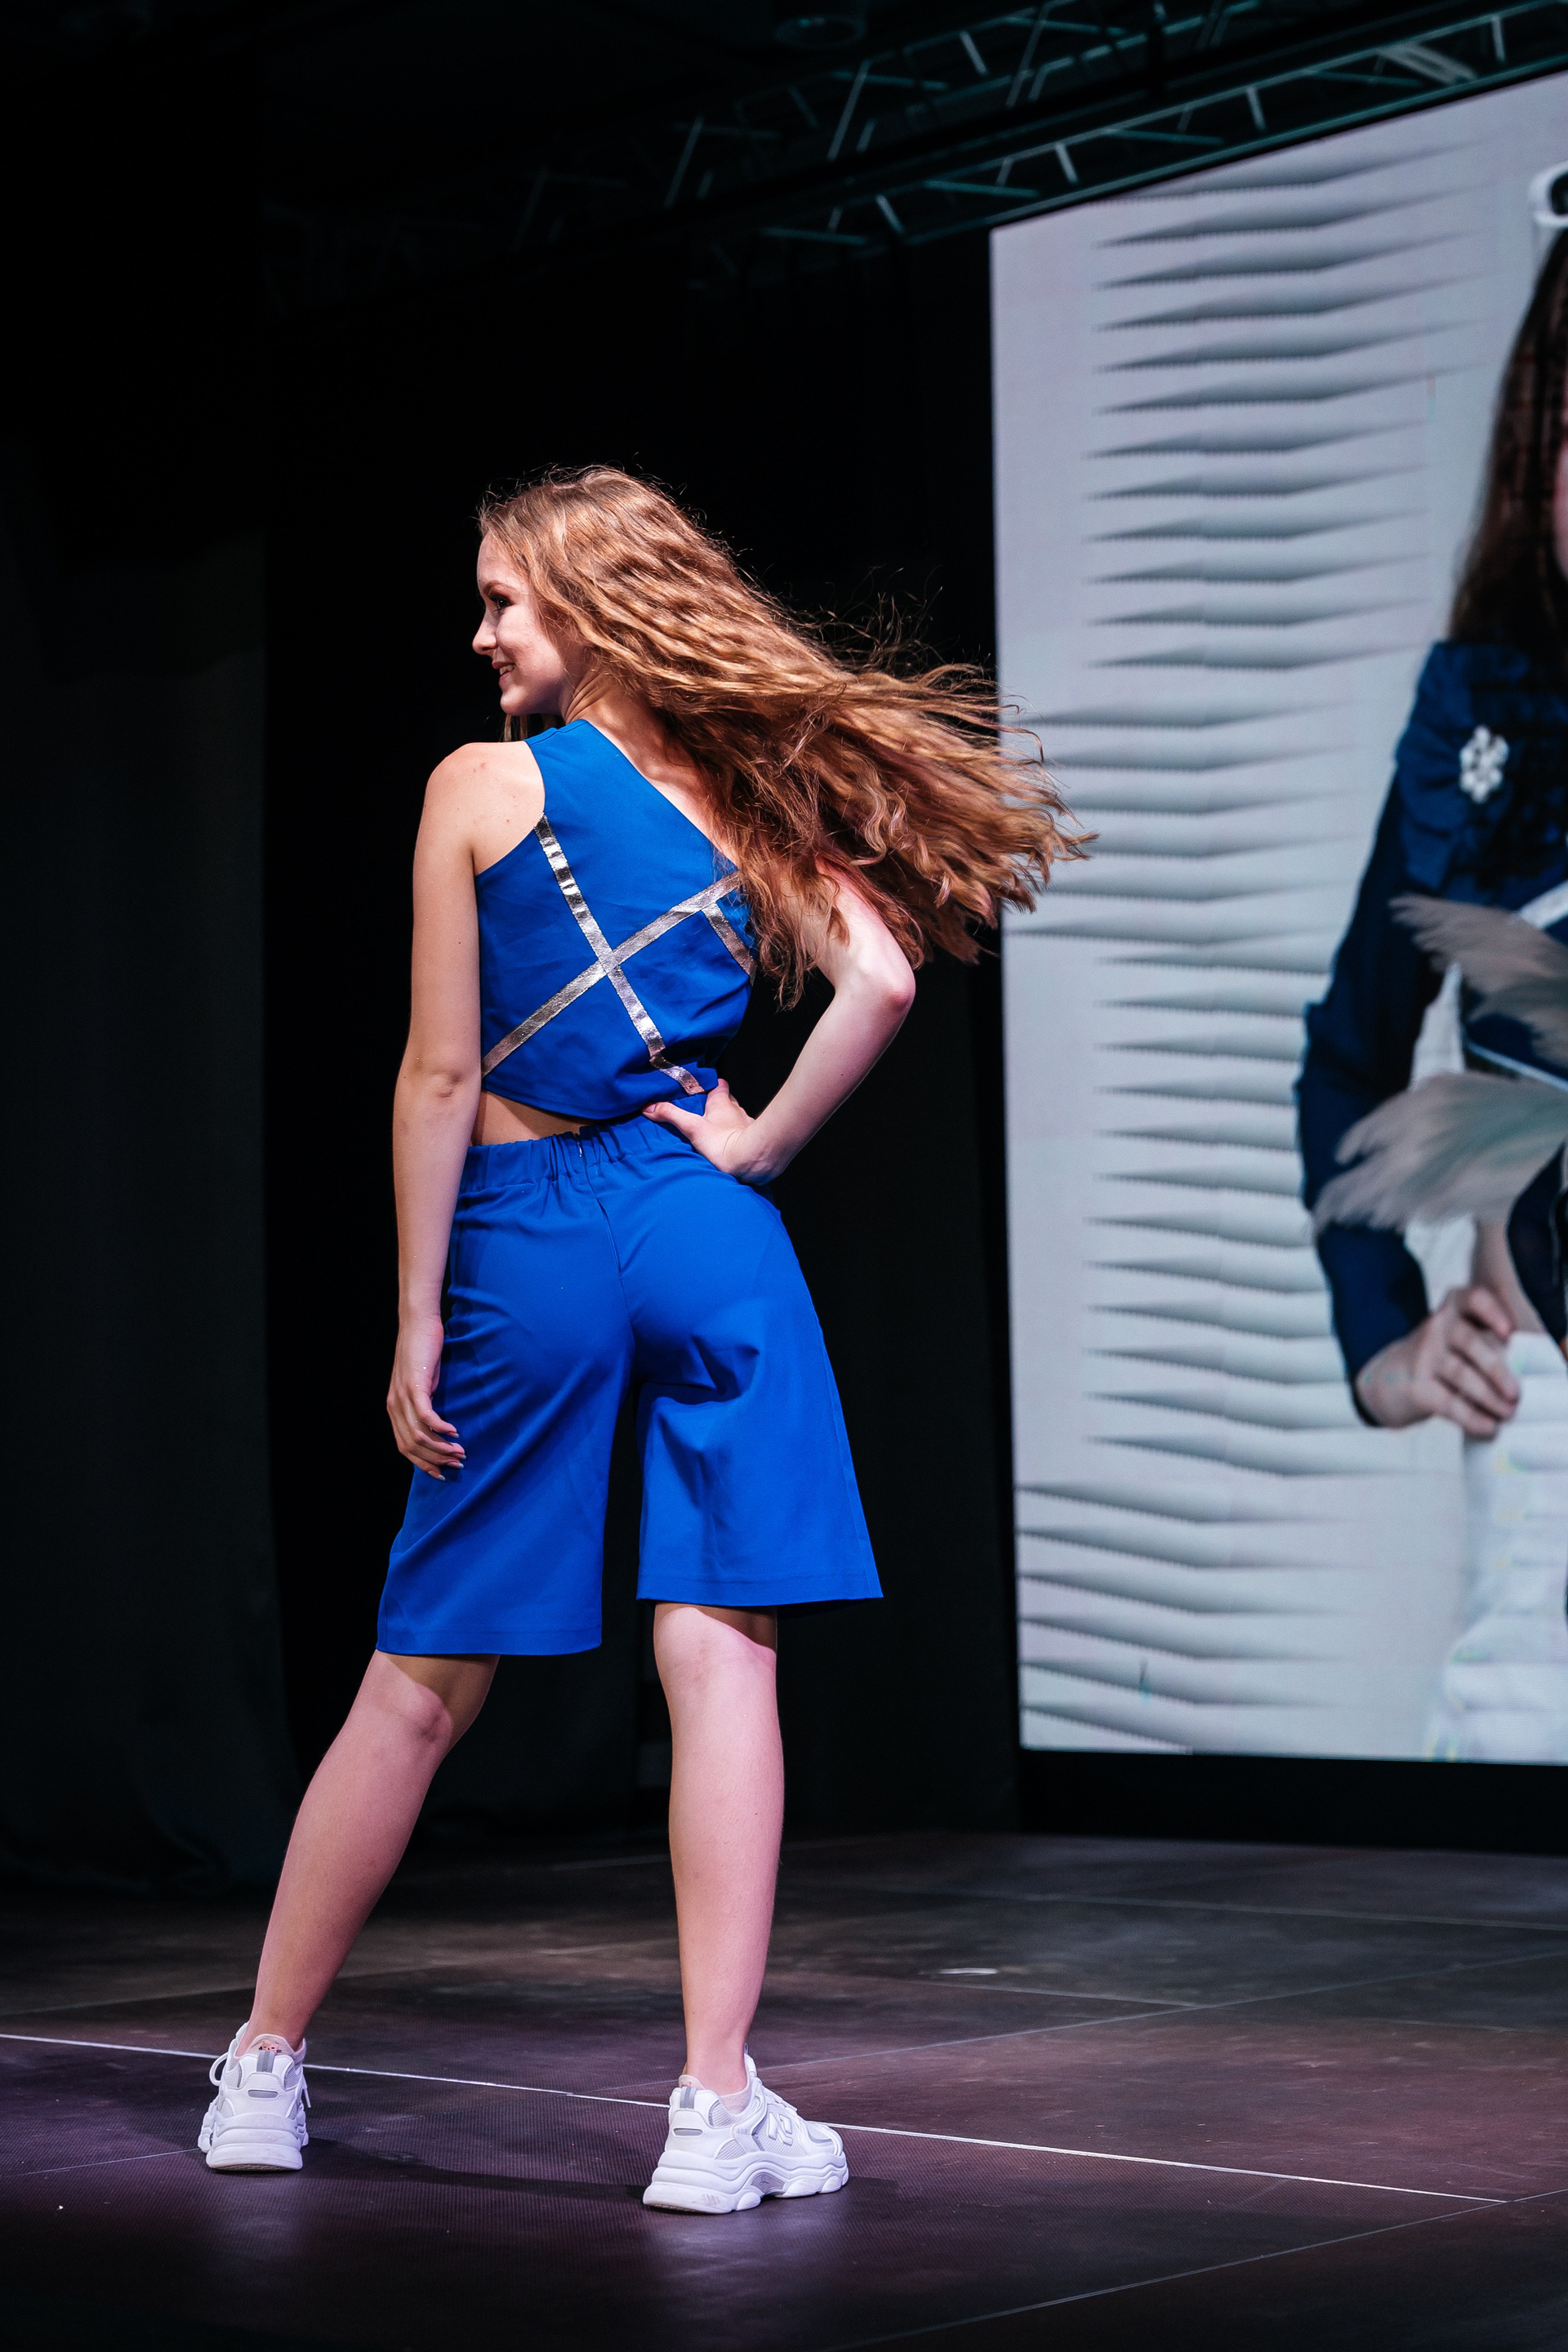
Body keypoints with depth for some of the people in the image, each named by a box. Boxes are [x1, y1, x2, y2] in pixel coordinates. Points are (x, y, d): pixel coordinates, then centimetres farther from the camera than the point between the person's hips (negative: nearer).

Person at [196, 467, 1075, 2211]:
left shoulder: (481, 788, -3)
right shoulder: (745, 797, 7)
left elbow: (443, 1072, -6)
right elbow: (881, 980, -7)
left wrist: (416, 1323, -2)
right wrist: (761, 1146, 4)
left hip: (528, 1245, -2)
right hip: (709, 1240, 2)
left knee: (421, 1686, 7)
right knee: (722, 1661, 0)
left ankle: (263, 2071, 20)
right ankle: (716, 2110, -1)